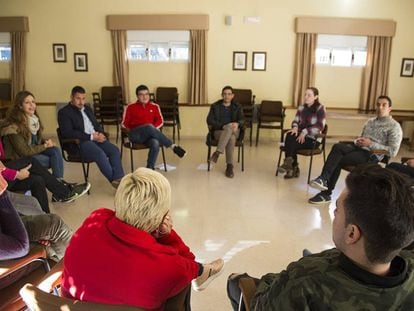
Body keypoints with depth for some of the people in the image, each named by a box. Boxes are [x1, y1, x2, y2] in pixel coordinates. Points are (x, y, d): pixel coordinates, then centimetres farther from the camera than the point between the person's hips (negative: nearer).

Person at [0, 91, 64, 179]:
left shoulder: (33, 119, 1)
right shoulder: (14, 127, -22)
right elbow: (24, 151, -21)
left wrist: (46, 142, -7)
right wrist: (45, 146, -15)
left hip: (34, 150, 7)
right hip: (20, 158, -7)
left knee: (56, 150, -18)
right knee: (52, 160, -20)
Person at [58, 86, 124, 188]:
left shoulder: (87, 109, 23)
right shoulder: (64, 112, 0)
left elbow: (97, 125, 24)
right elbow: (68, 133, -12)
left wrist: (100, 134, -2)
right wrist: (91, 136, -18)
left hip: (95, 138, 7)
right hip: (78, 143, -6)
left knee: (114, 150, -20)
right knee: (100, 154, -32)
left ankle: (119, 179, -27)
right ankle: (114, 181, -24)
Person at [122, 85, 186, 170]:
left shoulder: (154, 106, 16)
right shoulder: (130, 107, 11)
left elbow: (160, 121, 10)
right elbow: (125, 123, 7)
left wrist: (153, 129, -12)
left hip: (150, 135, 2)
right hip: (135, 135, -2)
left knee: (155, 143, -36)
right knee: (149, 127, -35)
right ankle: (173, 146, -32)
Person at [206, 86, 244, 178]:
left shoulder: (237, 107, 16)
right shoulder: (215, 106, 12)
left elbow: (242, 119, -1)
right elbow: (209, 120, -1)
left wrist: (237, 124, -27)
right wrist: (223, 126, -18)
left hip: (234, 131, 1)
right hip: (219, 131, -1)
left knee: (229, 128, -37)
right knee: (231, 138, -37)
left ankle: (217, 152, -40)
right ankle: (229, 166, -38)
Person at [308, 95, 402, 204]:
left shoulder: (394, 126, -1)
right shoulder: (370, 121, 20)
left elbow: (393, 151, -9)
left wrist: (370, 144, -15)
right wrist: (357, 141, 1)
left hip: (372, 155, -6)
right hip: (359, 148, 6)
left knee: (338, 161, -25)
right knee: (337, 147, -27)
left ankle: (326, 193, -20)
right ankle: (323, 179, -33)